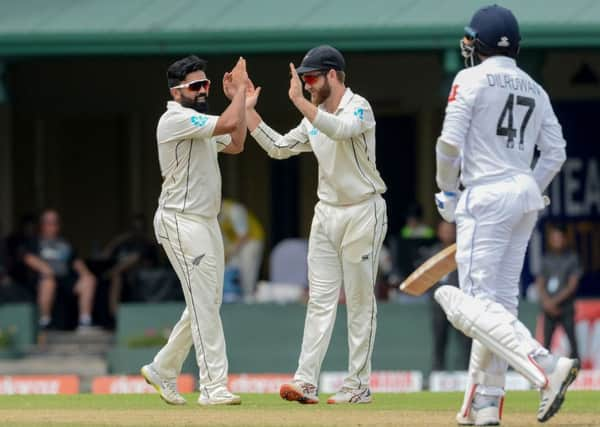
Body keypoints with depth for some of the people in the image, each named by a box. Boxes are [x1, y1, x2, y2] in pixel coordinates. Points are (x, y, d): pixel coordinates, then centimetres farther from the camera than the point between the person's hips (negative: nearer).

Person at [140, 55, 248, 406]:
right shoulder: (176, 119, -15)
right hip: (182, 222, -10)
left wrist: (238, 98, 13)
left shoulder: (199, 123, 17)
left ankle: (163, 370, 24)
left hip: (206, 222, 10)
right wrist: (240, 89, -11)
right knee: (204, 302, -12)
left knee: (207, 303, 13)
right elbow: (229, 124, -25)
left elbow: (235, 144, 18)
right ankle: (214, 387, -12)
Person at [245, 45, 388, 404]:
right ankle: (306, 382, -5)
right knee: (320, 300, 0)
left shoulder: (358, 107, -12)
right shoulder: (315, 118, 13)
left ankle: (359, 385, 3)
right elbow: (279, 148, 15)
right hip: (327, 213, 8)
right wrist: (248, 110, 9)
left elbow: (340, 130, -33)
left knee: (360, 301, -1)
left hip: (363, 212, -8)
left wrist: (299, 101, -36)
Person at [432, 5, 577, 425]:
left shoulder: (472, 80, -6)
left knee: (477, 303, -11)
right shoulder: (534, 89, 13)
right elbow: (556, 152, 10)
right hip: (527, 194, 8)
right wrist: (530, 191, 18)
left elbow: (450, 142, -12)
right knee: (501, 301, 10)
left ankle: (547, 367, -29)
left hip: (486, 197, -8)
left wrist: (447, 191, 1)